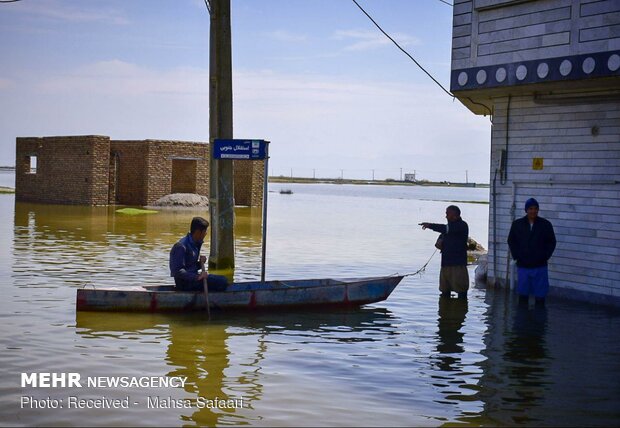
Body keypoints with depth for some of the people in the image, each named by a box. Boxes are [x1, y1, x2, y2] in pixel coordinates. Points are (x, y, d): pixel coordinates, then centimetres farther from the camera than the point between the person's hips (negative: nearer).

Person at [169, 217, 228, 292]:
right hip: (185, 283, -10)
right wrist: (197, 277, -29)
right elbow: (178, 271, -24)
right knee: (222, 281, -18)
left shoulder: (195, 244, 12)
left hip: (192, 278, 10)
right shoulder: (181, 246, -18)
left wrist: (200, 263, 0)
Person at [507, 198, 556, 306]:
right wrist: (516, 255, 0)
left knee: (540, 297, 1)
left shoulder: (546, 224, 0)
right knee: (523, 295, 5)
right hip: (523, 266, 1)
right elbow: (511, 241, 10)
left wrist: (545, 256, -3)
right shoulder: (517, 224, 3)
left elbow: (551, 242, 7)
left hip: (540, 266, -1)